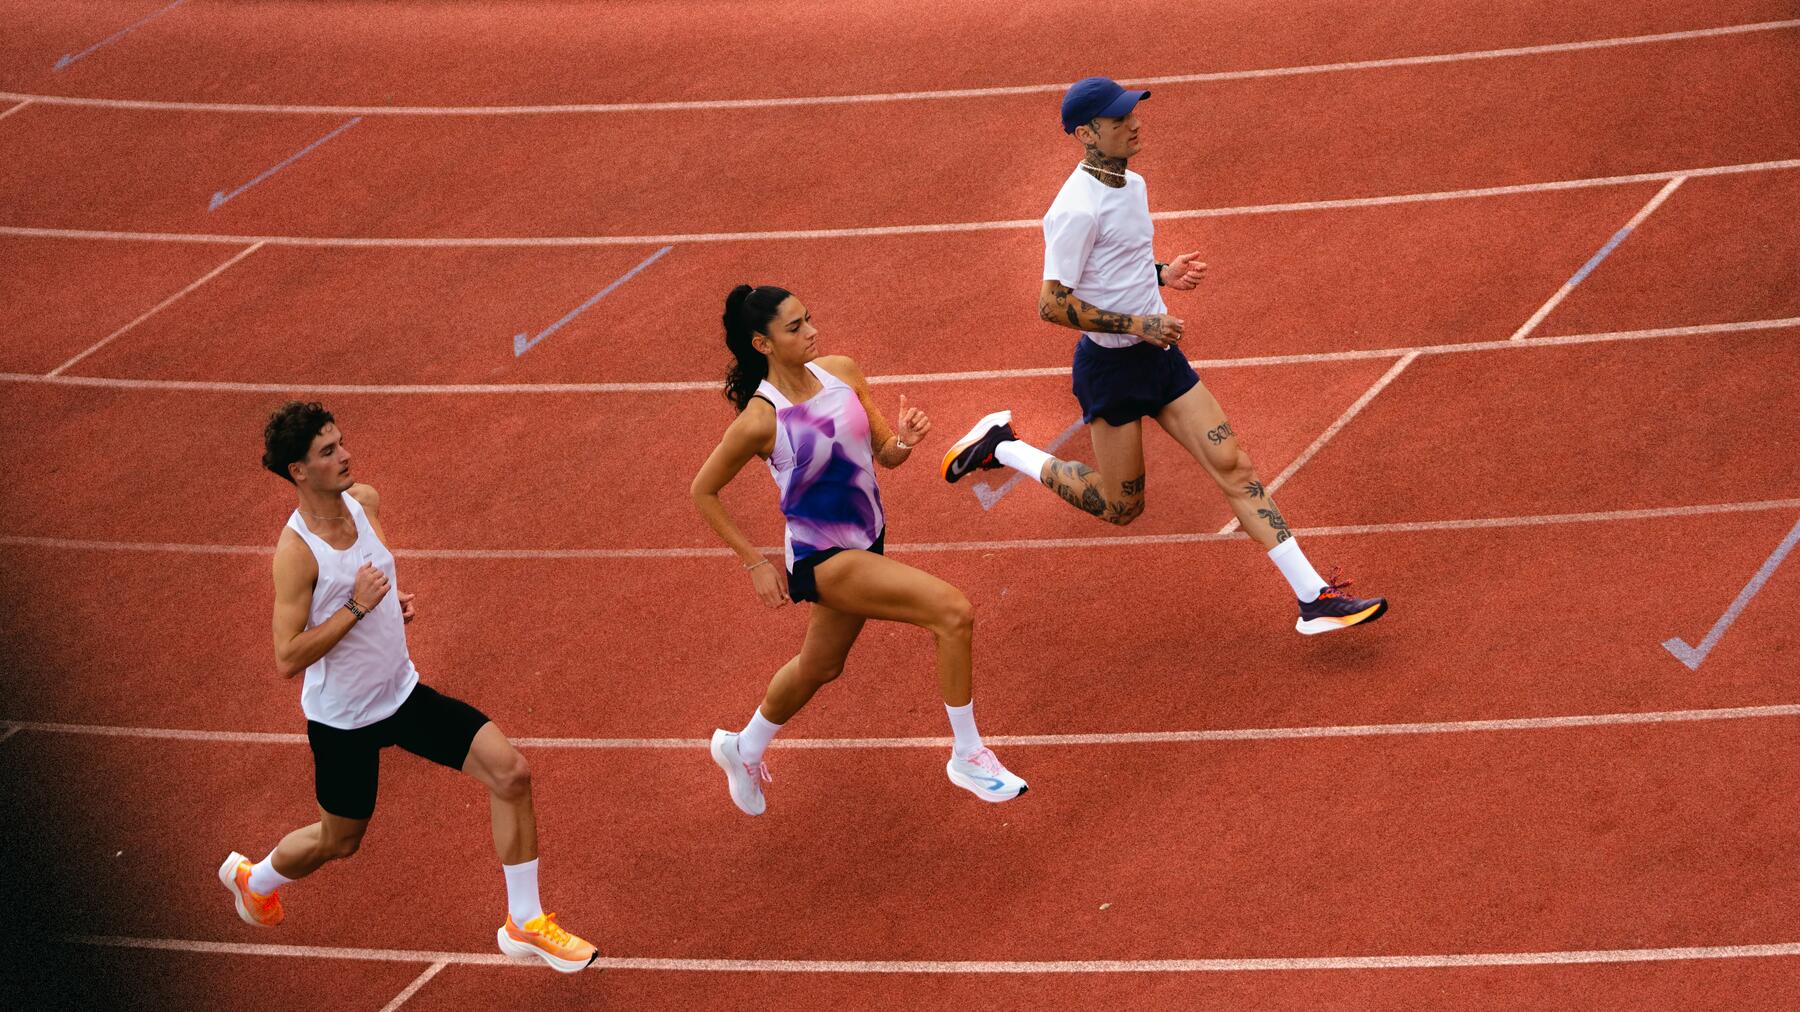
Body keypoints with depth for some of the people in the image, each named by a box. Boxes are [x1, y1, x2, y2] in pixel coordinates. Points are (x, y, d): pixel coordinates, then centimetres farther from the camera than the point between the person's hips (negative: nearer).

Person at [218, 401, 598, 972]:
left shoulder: (365, 500, -4)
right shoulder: (296, 551, -26)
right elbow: (287, 659, -26)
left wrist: (393, 601, 2)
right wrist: (357, 607, -28)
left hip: (403, 693, 6)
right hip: (343, 719, -6)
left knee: (511, 773, -8)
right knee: (340, 841, 15)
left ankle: (524, 924, 3)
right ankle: (250, 877, 48)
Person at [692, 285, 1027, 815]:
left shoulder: (841, 372, -6)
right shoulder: (758, 421, -22)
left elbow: (885, 455, 3)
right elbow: (703, 492, -8)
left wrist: (905, 438, -21)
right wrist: (755, 564, -8)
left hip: (867, 543, 7)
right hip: (822, 558, -7)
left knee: (820, 666, 27)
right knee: (954, 612, -21)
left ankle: (744, 749, 54)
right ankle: (967, 756, -7)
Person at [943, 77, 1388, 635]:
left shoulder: (1132, 183, 8)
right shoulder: (1077, 209, -22)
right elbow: (1052, 304, -22)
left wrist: (1163, 273, 5)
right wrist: (1136, 325, -21)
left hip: (1159, 354, 8)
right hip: (1111, 364, -7)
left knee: (1233, 465, -2)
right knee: (1121, 507, 8)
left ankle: (1315, 598, -4)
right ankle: (1000, 446, 25)